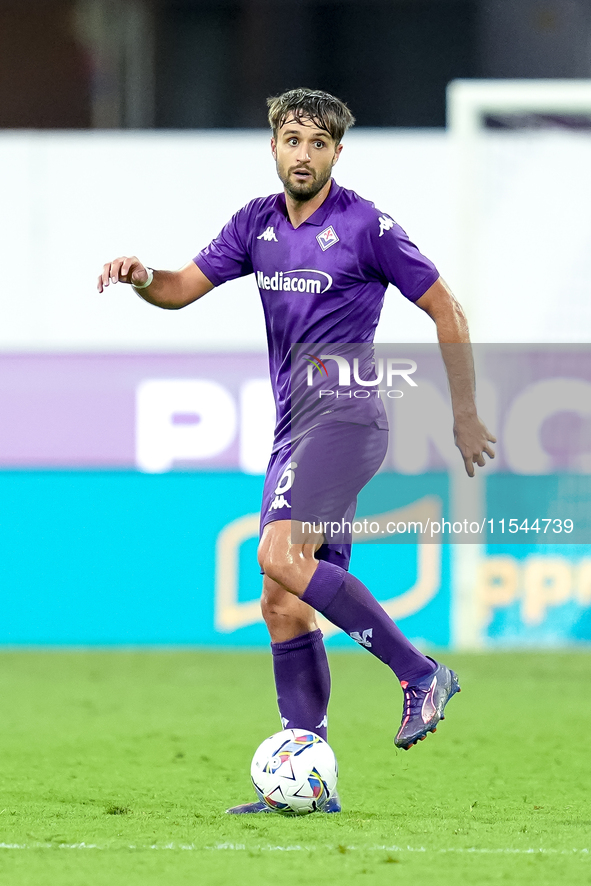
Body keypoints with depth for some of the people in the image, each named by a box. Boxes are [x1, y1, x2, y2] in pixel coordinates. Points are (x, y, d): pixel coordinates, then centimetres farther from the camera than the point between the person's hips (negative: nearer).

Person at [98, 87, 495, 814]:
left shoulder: (366, 227, -7)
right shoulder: (258, 224, 11)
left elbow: (446, 312, -2)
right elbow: (182, 289, 12)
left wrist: (465, 415, 0)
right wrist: (140, 277, -11)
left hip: (346, 418, -7)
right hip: (293, 427, 7)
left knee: (281, 559, -25)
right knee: (284, 604, 3)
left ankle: (420, 673, -16)